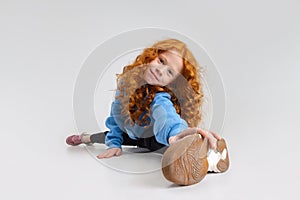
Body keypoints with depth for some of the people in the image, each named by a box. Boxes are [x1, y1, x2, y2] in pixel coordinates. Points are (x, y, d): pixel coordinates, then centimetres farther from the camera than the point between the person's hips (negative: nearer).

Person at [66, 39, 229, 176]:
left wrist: (176, 132, -84)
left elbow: (164, 114, -63)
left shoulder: (161, 97, -38)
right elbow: (116, 113, -7)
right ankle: (87, 138, 51)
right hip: (133, 135, 6)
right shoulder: (127, 79, -20)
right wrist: (114, 143, -13)